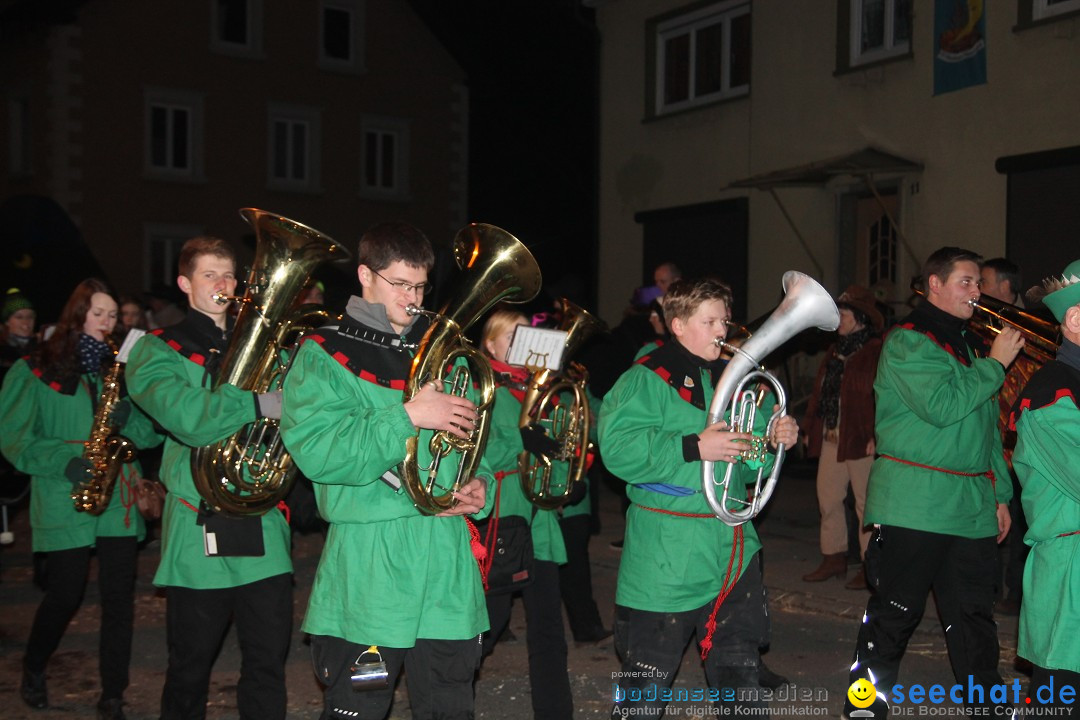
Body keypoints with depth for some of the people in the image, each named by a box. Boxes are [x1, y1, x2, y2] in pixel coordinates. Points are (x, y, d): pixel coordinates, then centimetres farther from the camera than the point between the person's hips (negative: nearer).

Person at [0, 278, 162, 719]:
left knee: (119, 596, 0)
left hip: (120, 497, 3)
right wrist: (64, 461, -16)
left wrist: (129, 420, -12)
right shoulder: (36, 370, 3)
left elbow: (151, 433, 10)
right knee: (65, 593, 3)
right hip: (64, 500, -3)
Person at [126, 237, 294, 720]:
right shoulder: (159, 350, 2)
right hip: (200, 529, -3)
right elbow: (188, 418, -18)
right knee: (191, 665, 9)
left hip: (263, 523, 3)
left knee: (269, 659, 5)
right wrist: (258, 403, -20)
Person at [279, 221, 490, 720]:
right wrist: (408, 416, -22)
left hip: (447, 560, 5)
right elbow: (314, 451, -16)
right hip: (368, 565, -4)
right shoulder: (326, 354, -2)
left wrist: (478, 483, -3)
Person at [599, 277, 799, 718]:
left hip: (733, 551, 7)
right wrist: (694, 447, -25)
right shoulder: (647, 380, -9)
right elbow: (618, 449, -22)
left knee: (741, 678, 16)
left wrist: (775, 440, 0)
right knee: (647, 682, 3)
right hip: (667, 561, -7)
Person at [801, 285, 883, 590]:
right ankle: (834, 558, 23)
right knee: (828, 499, 11)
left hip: (861, 439, -8)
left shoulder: (877, 351, -9)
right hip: (831, 438, 8)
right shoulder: (835, 350, 16)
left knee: (866, 502, 1)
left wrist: (874, 436, -21)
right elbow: (820, 391, 18)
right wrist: (811, 428, 14)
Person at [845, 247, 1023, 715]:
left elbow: (988, 428, 21)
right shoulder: (908, 342, -7)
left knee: (975, 615, 13)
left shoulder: (972, 345, 17)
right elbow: (941, 406, -21)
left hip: (973, 510, 7)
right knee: (894, 613, -1)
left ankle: (985, 704, 24)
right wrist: (994, 364, -11)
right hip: (914, 507, -7)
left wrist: (1000, 494, 18)